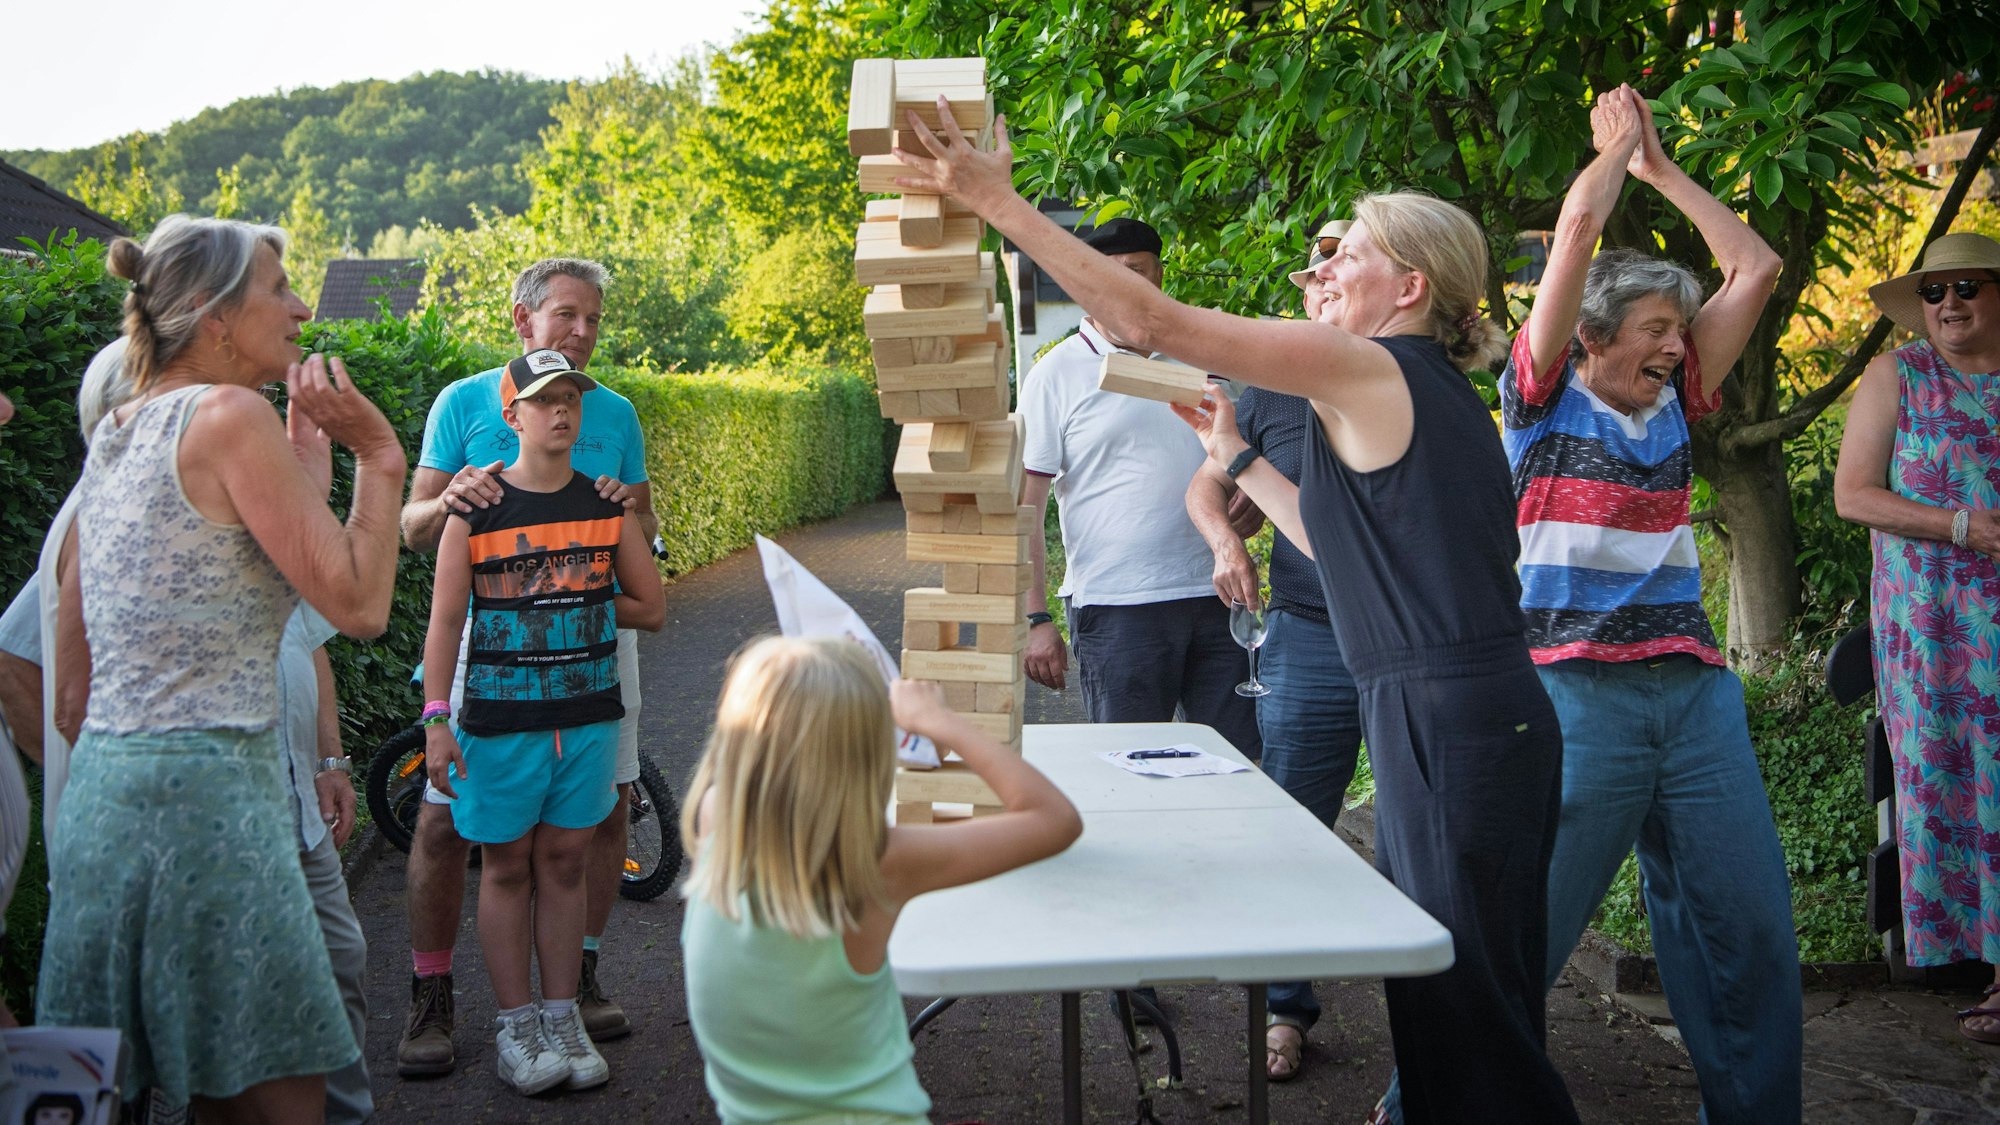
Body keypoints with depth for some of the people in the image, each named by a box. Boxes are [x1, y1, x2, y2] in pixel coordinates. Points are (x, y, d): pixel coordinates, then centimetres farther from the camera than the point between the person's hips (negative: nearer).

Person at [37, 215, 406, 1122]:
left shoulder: (113, 435, 15)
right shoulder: (231, 415, -10)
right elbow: (357, 604, -13)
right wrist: (378, 452, -5)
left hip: (100, 789, 9)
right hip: (207, 796, -9)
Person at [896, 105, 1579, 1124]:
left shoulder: (1367, 369, -12)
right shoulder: (1438, 394, 16)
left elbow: (1151, 322, -16)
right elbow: (1350, 543, 23)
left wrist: (1000, 202, -13)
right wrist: (1237, 459, 25)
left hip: (1451, 724, -10)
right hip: (1486, 720, 10)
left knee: (1466, 998, 2)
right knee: (1443, 988, 19)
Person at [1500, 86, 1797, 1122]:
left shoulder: (1674, 403, 14)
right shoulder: (1546, 400, 0)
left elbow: (1754, 266, 15)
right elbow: (1580, 225, -6)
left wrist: (1660, 165, 19)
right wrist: (1616, 146, 12)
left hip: (1694, 688, 6)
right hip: (1573, 692, -6)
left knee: (1750, 927, 8)